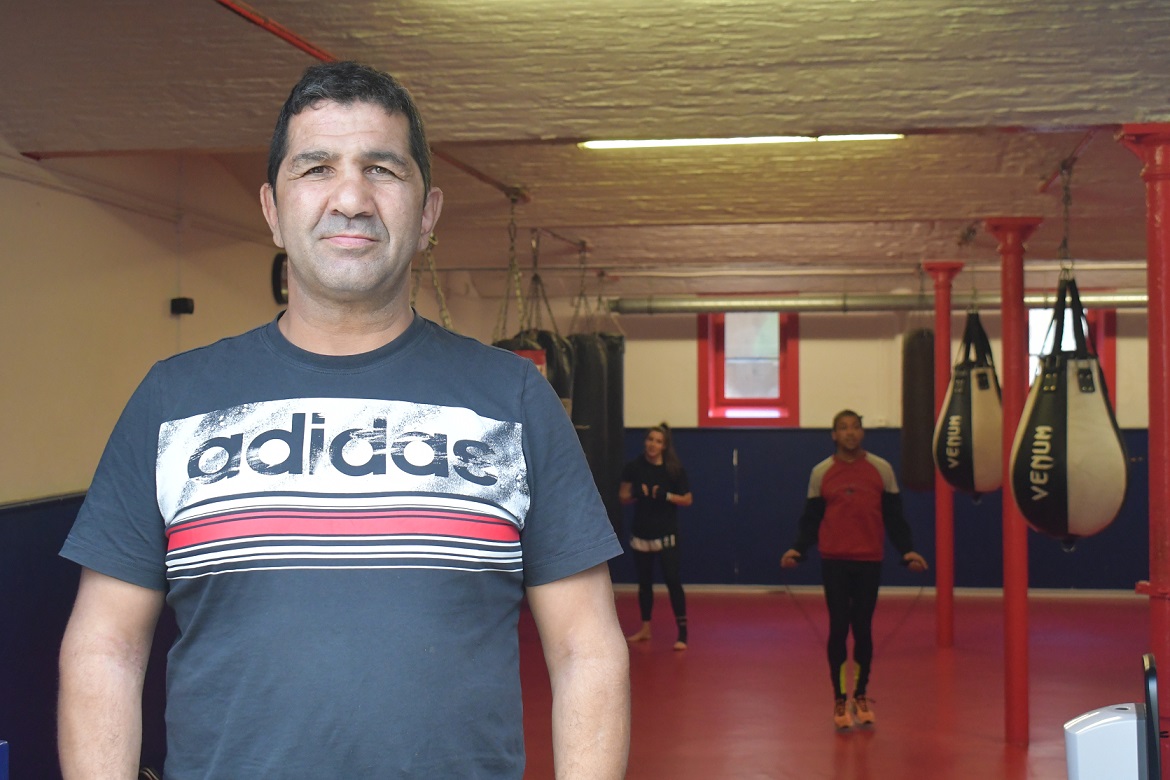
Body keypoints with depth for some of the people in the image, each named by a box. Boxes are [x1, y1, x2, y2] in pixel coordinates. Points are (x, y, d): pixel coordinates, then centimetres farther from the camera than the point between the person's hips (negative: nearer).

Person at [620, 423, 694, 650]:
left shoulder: (674, 470, -8)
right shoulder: (634, 467, -3)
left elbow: (688, 499, -3)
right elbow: (623, 496, 3)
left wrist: (666, 496, -19)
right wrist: (637, 495, -17)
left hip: (666, 534, -3)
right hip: (641, 533, 3)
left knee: (672, 580, -10)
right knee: (644, 581, 15)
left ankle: (682, 634, -8)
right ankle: (645, 629, 30)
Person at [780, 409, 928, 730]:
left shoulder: (881, 469, 2)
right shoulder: (821, 472, 3)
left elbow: (894, 517, 5)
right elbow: (811, 519, 5)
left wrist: (907, 550, -6)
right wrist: (797, 549, -9)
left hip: (869, 561, 0)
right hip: (834, 561, 0)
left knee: (863, 628, 6)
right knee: (838, 628, 0)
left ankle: (861, 696, 22)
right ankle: (839, 699, 12)